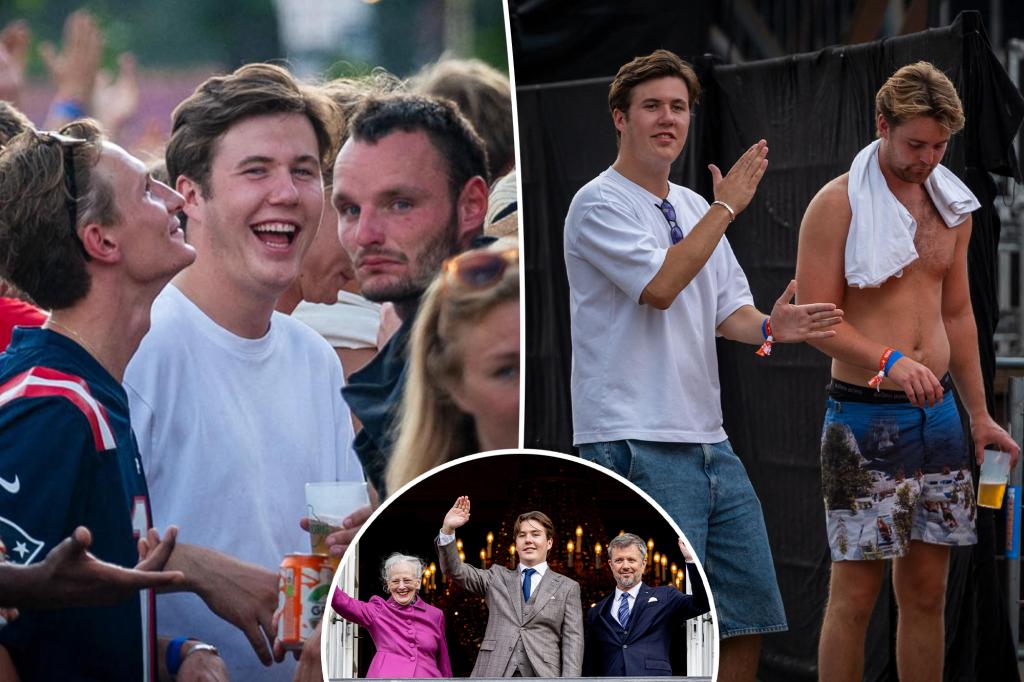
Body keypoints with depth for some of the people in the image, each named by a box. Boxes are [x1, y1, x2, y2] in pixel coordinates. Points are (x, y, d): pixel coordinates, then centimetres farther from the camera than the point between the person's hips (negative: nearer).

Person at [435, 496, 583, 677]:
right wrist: (448, 529, -7)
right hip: (495, 675, 1)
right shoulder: (497, 577, 19)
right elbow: (455, 570, 10)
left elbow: (572, 640, 5)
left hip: (542, 676, -1)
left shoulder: (567, 587, 13)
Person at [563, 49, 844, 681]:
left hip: (710, 440, 8)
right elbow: (661, 285, -21)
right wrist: (726, 208, -14)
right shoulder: (599, 204, -8)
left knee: (750, 612, 10)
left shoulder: (695, 208, 18)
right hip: (636, 442, -8)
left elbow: (726, 309, 16)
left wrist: (767, 326, -7)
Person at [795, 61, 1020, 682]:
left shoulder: (952, 205, 13)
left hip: (938, 415, 6)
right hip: (864, 417, -6)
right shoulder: (838, 205, -6)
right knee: (856, 593, -5)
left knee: (927, 592, 8)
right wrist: (889, 362, -25)